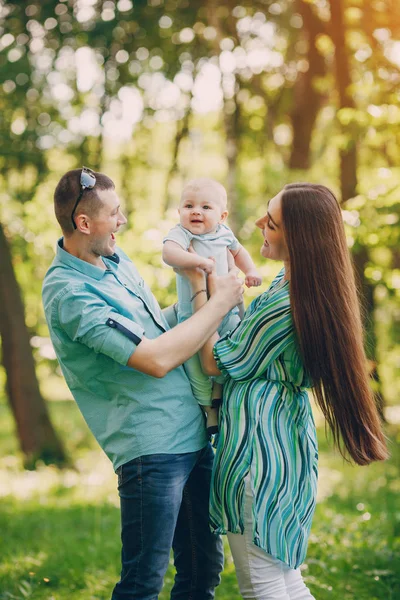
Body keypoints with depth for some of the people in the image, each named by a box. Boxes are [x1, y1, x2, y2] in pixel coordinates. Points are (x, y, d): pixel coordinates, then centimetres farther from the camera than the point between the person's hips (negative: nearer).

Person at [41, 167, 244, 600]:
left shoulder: (115, 258, 11)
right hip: (152, 446, -9)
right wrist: (220, 303, -13)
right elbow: (156, 359, -22)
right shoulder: (67, 292, -17)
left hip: (195, 433, 9)